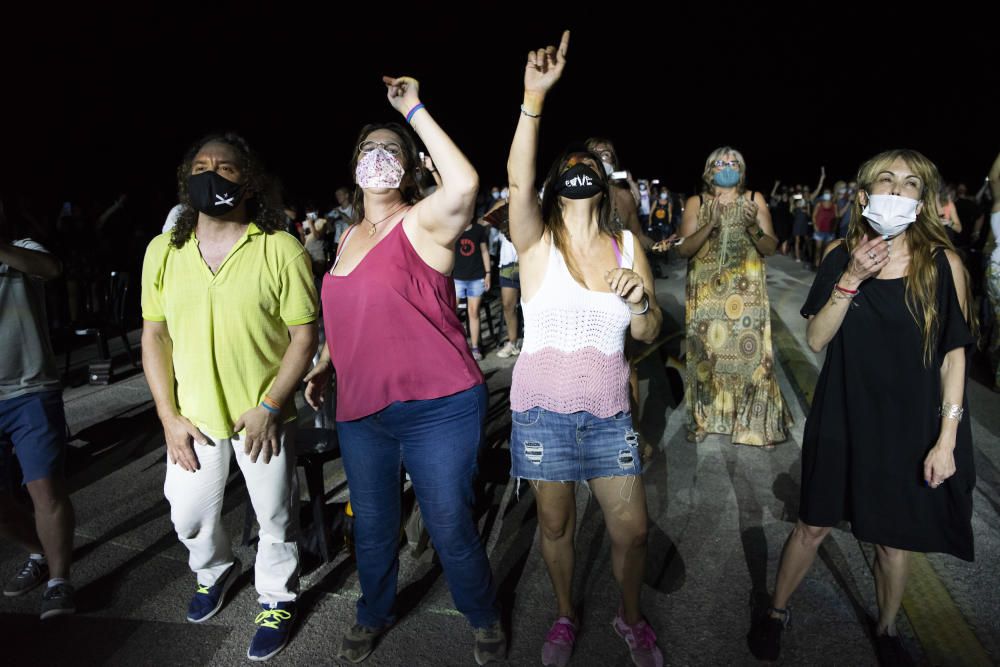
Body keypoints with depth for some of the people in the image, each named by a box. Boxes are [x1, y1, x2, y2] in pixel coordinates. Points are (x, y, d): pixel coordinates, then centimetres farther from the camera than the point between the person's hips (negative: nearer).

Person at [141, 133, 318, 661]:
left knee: (275, 518, 11)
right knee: (189, 516, 18)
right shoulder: (163, 251, 0)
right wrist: (169, 417, -2)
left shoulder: (280, 250, -12)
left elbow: (304, 335, -10)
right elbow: (154, 336, 4)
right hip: (192, 417, 4)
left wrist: (270, 406, -16)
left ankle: (276, 599, 39)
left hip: (262, 416, -3)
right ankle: (215, 570, 51)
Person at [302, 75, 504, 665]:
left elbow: (464, 183, -31)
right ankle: (375, 614, 45)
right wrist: (325, 366, 14)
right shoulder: (350, 236, 14)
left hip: (436, 410, -6)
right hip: (360, 413, 6)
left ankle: (484, 618, 33)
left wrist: (414, 110, -21)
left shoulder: (422, 223, -8)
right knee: (373, 528, 19)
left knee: (451, 528, 6)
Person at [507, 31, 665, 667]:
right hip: (543, 407, -2)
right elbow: (517, 180, -25)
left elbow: (649, 333, 6)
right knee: (556, 524, 12)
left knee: (632, 528, 7)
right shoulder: (537, 240, -4)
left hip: (608, 411, 2)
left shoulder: (628, 245, 4)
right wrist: (534, 98, -37)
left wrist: (641, 300, -17)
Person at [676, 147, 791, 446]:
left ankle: (754, 421, 11)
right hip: (707, 294, 0)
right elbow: (684, 249, -5)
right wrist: (710, 225, -19)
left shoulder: (754, 199, 5)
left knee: (750, 354, -3)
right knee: (707, 354, 1)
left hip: (747, 294, 0)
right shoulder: (696, 203, 4)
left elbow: (771, 247, 2)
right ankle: (705, 416, 16)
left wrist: (753, 226, -16)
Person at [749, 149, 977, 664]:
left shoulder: (941, 262, -9)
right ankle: (776, 612, 35)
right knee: (813, 526, 12)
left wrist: (946, 438, -9)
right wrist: (850, 281, -20)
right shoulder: (841, 256, -4)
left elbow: (953, 354, -6)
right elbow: (816, 340, -7)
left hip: (909, 428, 0)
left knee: (893, 539, 14)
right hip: (842, 421, 1)